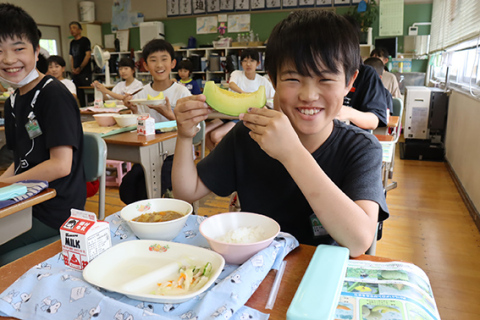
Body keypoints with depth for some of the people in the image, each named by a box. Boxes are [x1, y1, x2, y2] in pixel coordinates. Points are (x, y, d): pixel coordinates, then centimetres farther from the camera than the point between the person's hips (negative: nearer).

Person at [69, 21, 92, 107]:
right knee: (78, 94, 6)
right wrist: (72, 68, 3)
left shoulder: (85, 40, -2)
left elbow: (88, 55, -10)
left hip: (85, 72, -7)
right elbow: (71, 57, 20)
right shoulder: (72, 42, 18)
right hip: (75, 73, 7)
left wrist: (80, 68, -11)